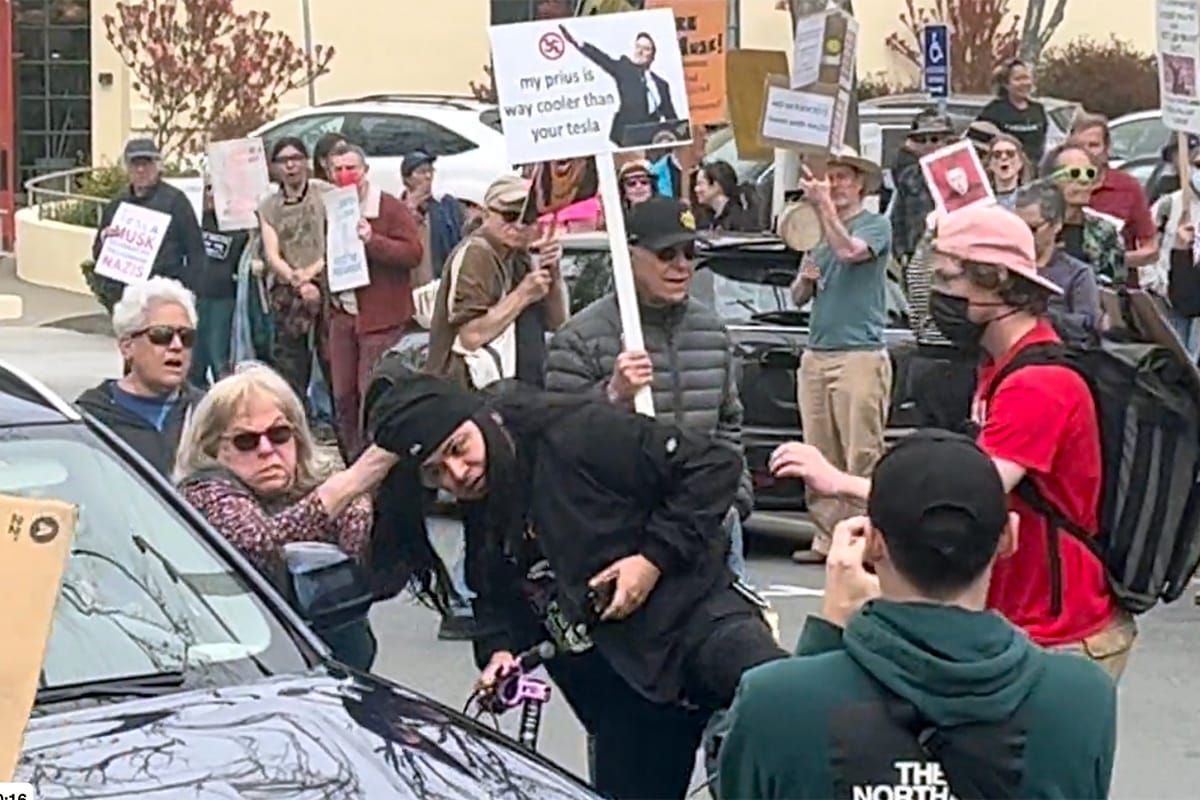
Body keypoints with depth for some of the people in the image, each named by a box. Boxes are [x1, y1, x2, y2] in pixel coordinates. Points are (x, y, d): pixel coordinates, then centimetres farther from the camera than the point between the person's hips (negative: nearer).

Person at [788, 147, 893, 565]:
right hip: (815, 354, 7)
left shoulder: (876, 225, 1)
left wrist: (824, 205, -17)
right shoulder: (819, 232, 20)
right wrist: (804, 279, 1)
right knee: (820, 456, 4)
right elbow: (798, 297, 22)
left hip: (860, 354, -7)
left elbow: (849, 251, -20)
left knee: (862, 454, -8)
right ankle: (827, 537, 7)